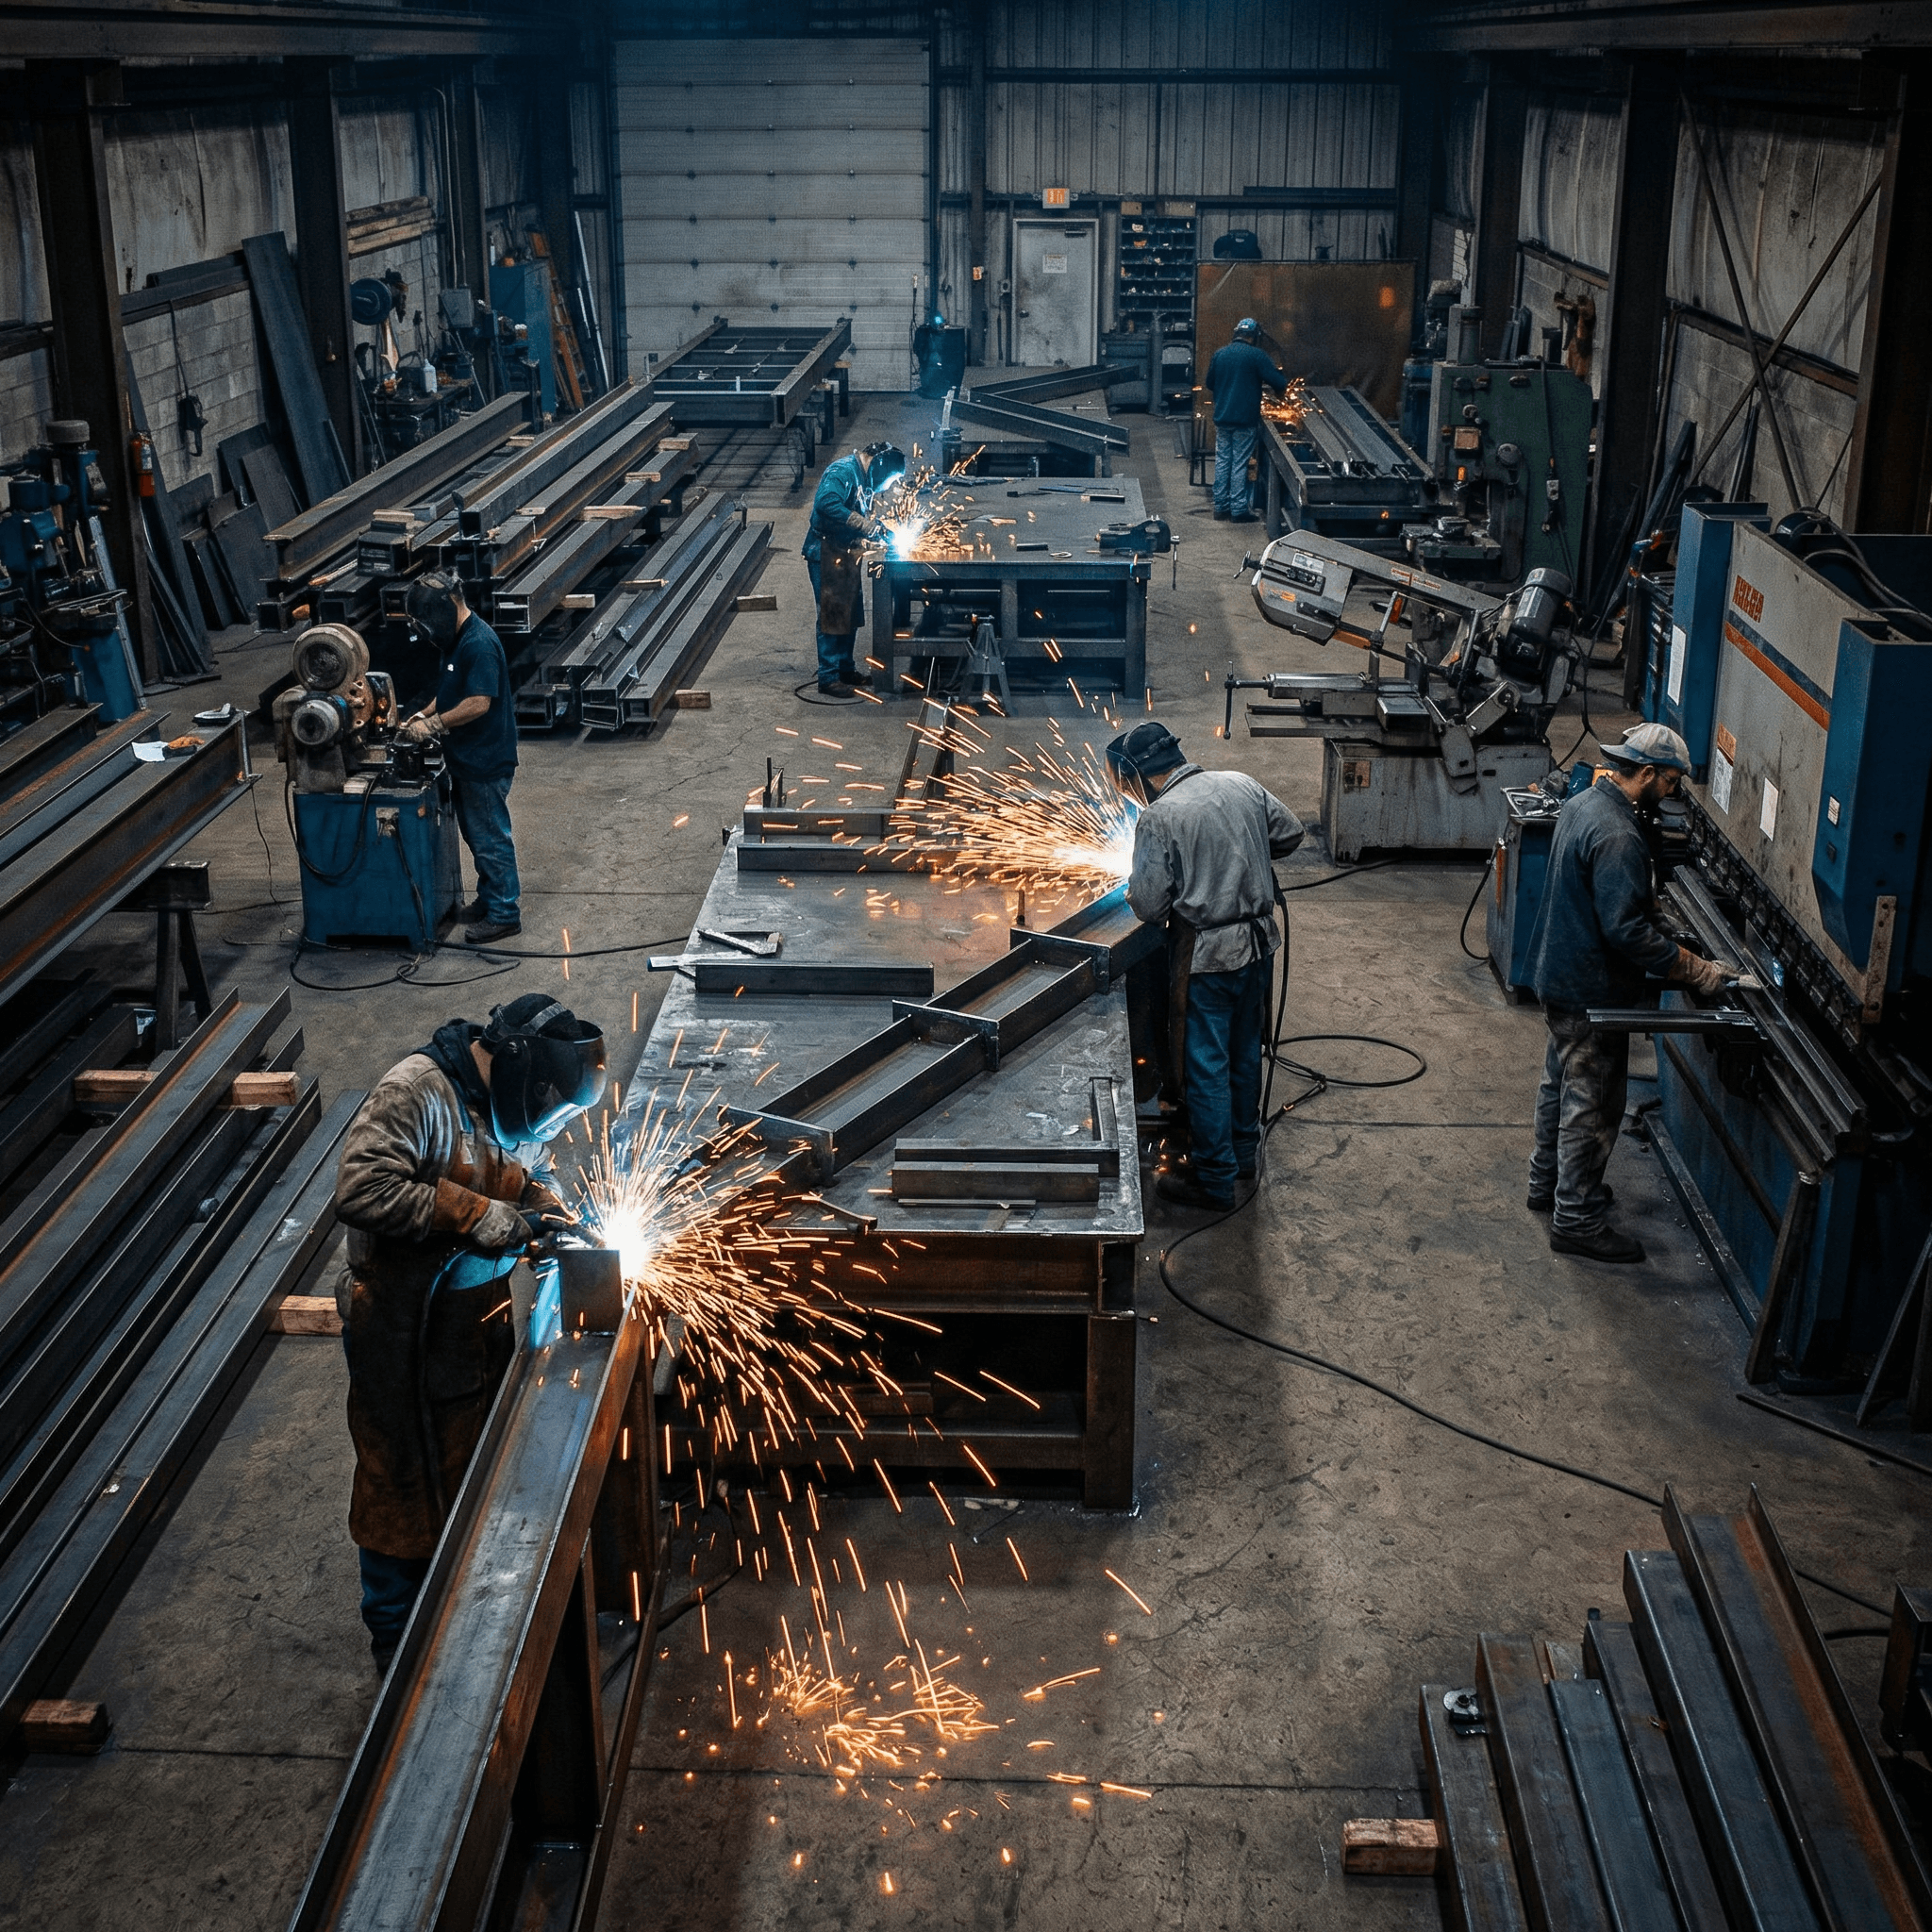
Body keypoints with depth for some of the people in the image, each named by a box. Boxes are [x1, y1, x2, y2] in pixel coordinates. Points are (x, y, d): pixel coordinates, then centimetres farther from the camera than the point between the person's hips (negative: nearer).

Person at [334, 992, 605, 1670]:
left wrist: (544, 1207, -4)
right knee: (405, 1482, 8)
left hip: (478, 1327, 8)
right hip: (404, 1333, -7)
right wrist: (480, 1217, -31)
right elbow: (361, 1190, -34)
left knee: (479, 1469, 20)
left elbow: (533, 1168, 19)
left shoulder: (508, 1101, 0)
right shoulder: (416, 1093, -24)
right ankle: (398, 1637, 26)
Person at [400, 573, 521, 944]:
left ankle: (504, 914, 8)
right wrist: (423, 715, 7)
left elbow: (478, 703, -28)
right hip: (467, 759, 10)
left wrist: (434, 724, -21)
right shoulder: (457, 640, 10)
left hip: (486, 762, -10)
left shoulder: (479, 645, -23)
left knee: (490, 838, -1)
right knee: (475, 834, 19)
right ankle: (489, 900, 31)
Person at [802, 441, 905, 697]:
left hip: (845, 554, 10)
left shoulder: (864, 478, 13)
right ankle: (828, 678, 1)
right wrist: (867, 526, -33)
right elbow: (826, 503, -35)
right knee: (832, 615, -6)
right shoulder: (843, 471, -18)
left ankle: (845, 669, 28)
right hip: (826, 553, -10)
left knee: (851, 614, 15)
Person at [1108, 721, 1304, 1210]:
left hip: (1207, 954, -7)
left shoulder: (1158, 818, -17)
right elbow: (1289, 833, 13)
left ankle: (1214, 1178, 13)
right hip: (1258, 941, 7)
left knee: (1206, 1065, 4)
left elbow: (1148, 904, -15)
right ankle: (1244, 1149, 36)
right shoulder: (1242, 784, 1)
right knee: (1245, 1049, 21)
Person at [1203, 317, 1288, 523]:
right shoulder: (1257, 355, -9)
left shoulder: (1220, 354, 7)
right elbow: (1279, 383, -12)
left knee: (1222, 462, 10)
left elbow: (1210, 385, 17)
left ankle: (1221, 508, 12)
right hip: (1245, 420, -5)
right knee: (1240, 464, -1)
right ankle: (1239, 510, 2)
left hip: (1221, 418, 5)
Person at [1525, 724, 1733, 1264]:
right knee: (1593, 1105, 1)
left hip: (1558, 975, 10)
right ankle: (1577, 1220, 10)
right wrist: (1696, 970, -24)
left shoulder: (1582, 804, 4)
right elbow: (1626, 930, -31)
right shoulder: (1617, 837, -28)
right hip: (1591, 991, -10)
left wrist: (1650, 904, 11)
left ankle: (1549, 1182, 39)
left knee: (1561, 1085, 24)